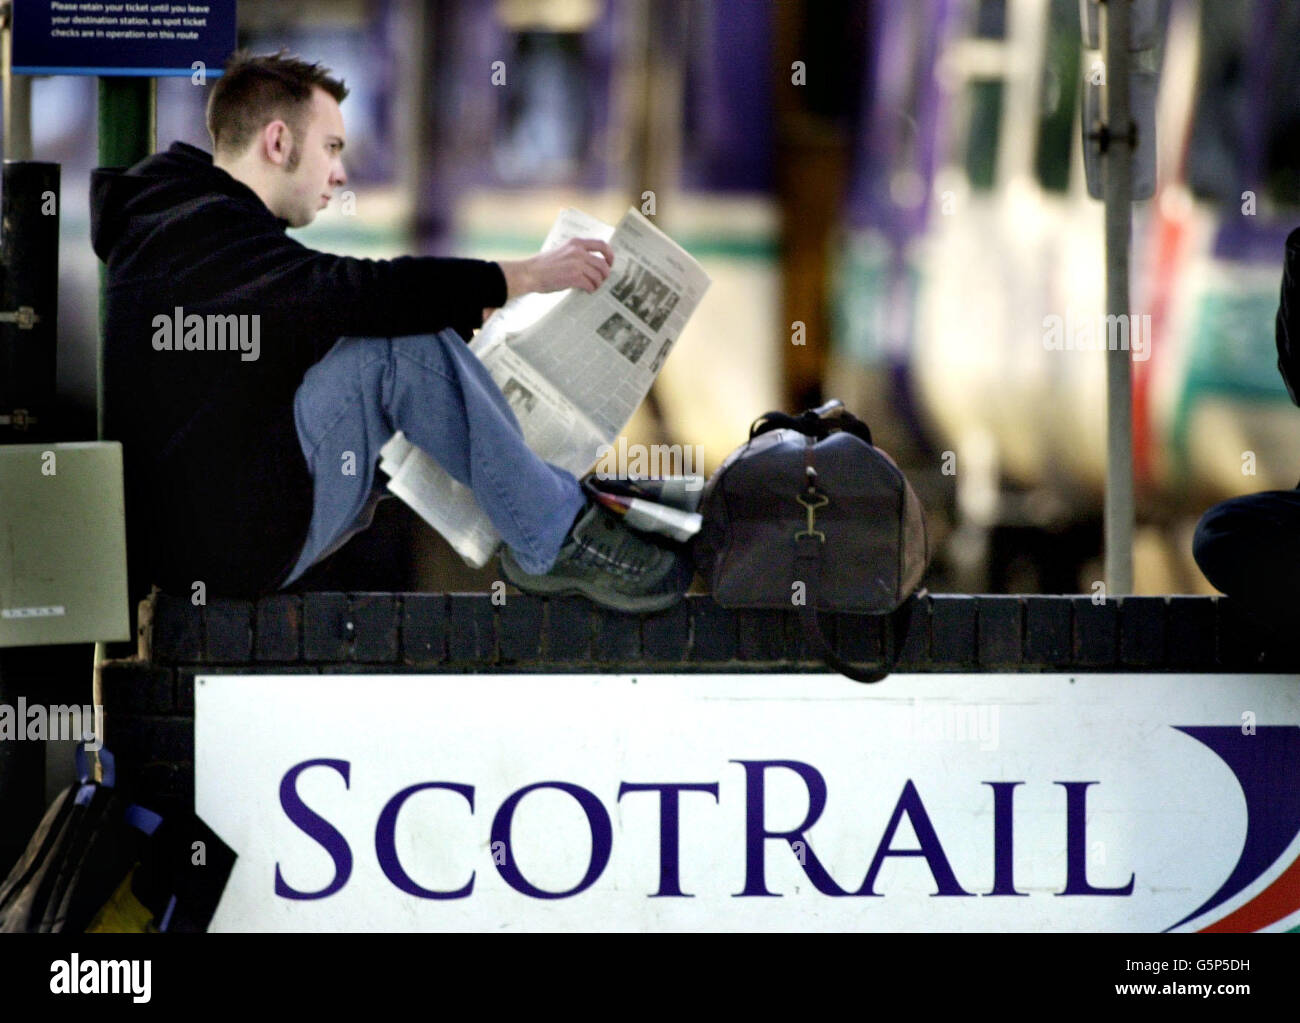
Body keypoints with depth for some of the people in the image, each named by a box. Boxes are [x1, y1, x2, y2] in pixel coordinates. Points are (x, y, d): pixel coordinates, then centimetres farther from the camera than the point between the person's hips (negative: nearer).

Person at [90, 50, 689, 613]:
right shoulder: (204, 232, -17)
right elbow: (370, 293, -27)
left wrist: (480, 315, 16)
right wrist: (524, 276, -17)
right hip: (233, 549, -11)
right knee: (400, 345, -18)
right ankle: (557, 542, -8)